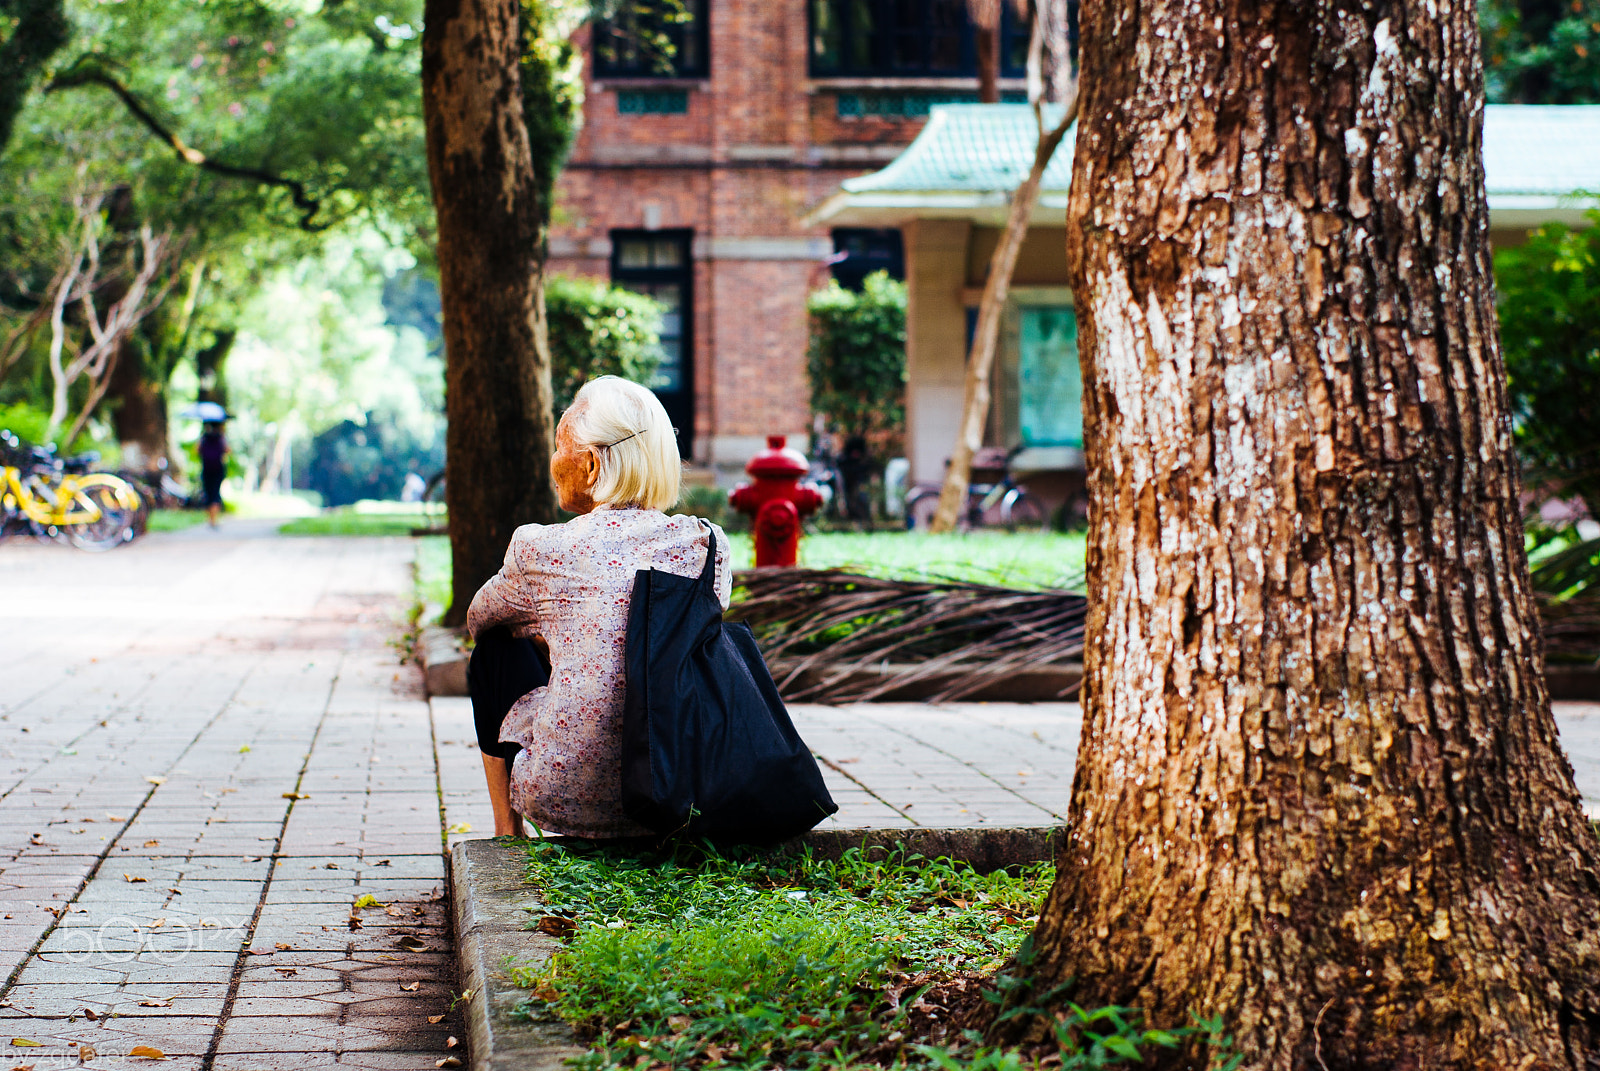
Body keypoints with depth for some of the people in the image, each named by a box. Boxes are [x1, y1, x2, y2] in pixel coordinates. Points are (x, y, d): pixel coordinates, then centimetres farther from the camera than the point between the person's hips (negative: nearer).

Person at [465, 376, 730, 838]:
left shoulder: (541, 549, -6)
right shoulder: (708, 545, 2)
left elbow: (478, 618, 17)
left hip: (568, 803, -4)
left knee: (498, 645, 23)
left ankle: (508, 831, 30)